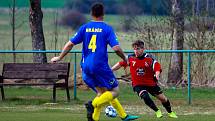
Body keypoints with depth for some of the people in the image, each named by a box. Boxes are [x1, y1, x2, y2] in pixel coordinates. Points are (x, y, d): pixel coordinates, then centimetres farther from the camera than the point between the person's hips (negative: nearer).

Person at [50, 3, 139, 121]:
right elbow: (116, 48, -12)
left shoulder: (84, 28, 8)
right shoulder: (107, 28, -4)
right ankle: (93, 104, -21)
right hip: (100, 66, -6)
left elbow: (70, 44, 8)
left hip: (86, 67, 6)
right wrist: (124, 59, 7)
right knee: (114, 91, 2)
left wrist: (59, 58, 20)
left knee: (102, 92, 18)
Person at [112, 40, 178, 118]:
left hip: (151, 83, 1)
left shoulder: (149, 58, -13)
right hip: (138, 84, -1)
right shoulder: (130, 58, -7)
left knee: (162, 98, 7)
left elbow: (157, 67, -17)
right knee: (145, 97, -28)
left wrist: (157, 75, -38)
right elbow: (120, 64, 5)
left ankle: (170, 112, 34)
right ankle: (157, 111, -6)